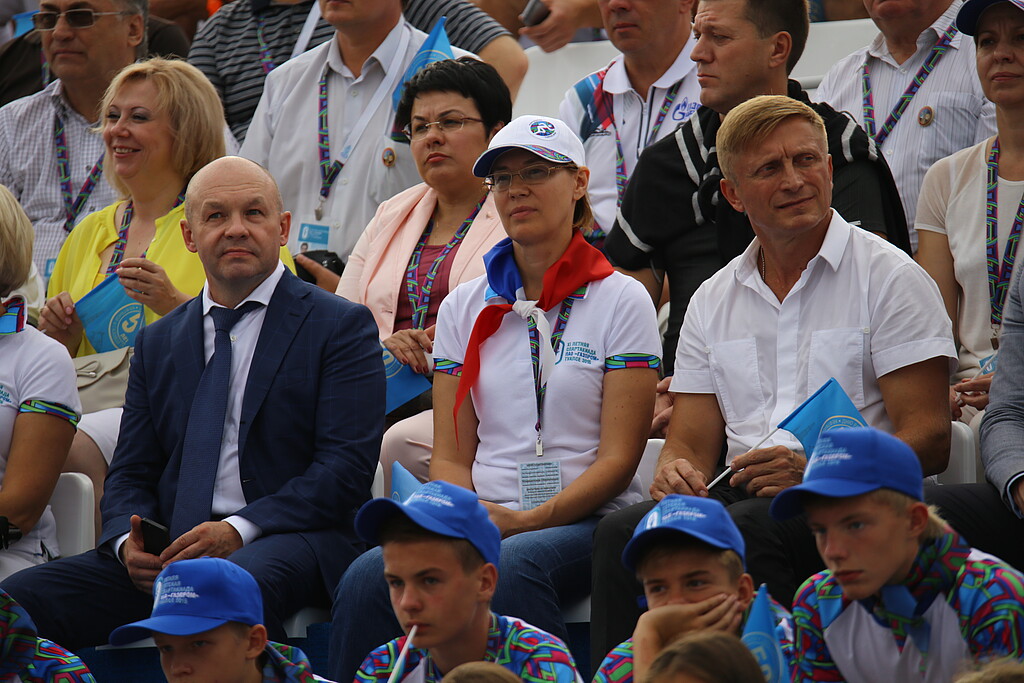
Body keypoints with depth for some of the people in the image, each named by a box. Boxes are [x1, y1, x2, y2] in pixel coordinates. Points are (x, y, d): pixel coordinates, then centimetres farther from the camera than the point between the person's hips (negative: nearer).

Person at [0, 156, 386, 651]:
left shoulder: (343, 327, 6)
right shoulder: (156, 343, 22)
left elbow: (348, 466, -4)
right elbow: (130, 475, 19)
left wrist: (239, 531, -17)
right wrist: (127, 541, -6)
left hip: (289, 542, -4)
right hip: (168, 550, 5)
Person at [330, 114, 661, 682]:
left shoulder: (620, 301, 5)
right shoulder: (465, 308, 17)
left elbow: (618, 457, -2)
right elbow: (450, 455, 13)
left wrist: (530, 521, -16)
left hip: (584, 523, -3)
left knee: (512, 567, -39)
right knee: (368, 577, -28)